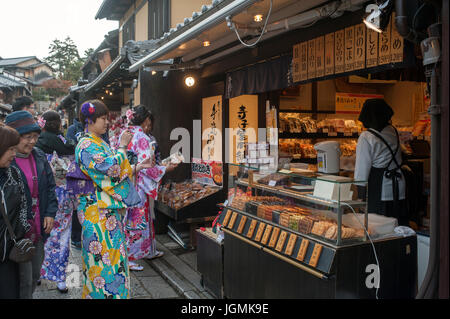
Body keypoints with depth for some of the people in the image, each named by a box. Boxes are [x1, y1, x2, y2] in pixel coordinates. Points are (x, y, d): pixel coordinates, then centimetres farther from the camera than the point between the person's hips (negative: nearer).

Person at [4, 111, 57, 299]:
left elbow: (50, 186, 14)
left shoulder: (39, 157, 6)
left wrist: (50, 213, 5)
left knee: (35, 276, 20)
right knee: (24, 280, 2)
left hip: (39, 229, 7)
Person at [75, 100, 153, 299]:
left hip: (109, 208, 10)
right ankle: (104, 293, 8)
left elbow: (113, 171, 18)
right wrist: (122, 147, -13)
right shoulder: (87, 146, -14)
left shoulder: (100, 144, 16)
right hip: (96, 210, -10)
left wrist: (139, 167, 11)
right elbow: (111, 168, -24)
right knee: (104, 253, -4)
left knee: (113, 251, 14)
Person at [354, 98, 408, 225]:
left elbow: (362, 168, -11)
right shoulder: (393, 132, 7)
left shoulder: (366, 137, -12)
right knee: (398, 226, 11)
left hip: (379, 189, -6)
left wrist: (360, 191, -3)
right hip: (398, 185, 7)